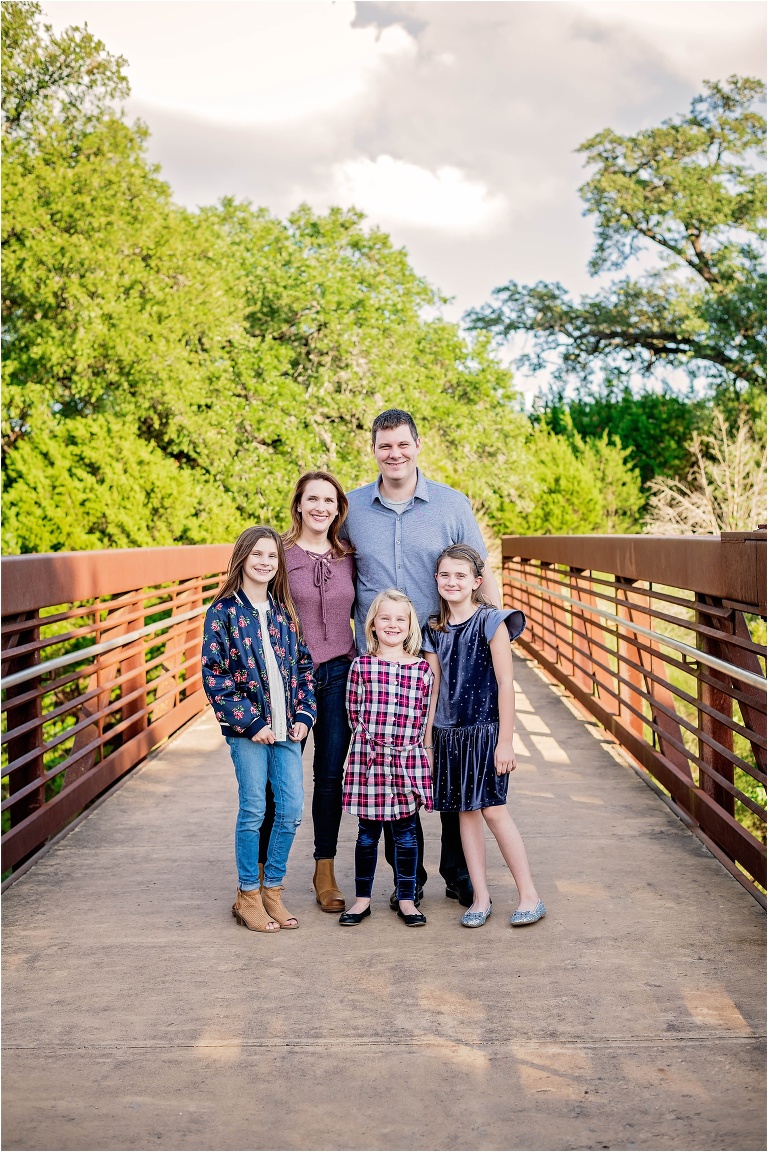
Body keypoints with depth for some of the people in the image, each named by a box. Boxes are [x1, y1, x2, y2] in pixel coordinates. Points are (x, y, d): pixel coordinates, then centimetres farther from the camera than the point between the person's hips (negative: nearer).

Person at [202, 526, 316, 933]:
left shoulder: (284, 611, 10)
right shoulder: (223, 611, -5)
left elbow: (303, 667, 13)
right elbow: (213, 674, -10)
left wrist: (304, 716, 2)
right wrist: (251, 722, -13)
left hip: (286, 728, 5)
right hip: (248, 730, -4)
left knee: (292, 810, 4)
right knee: (253, 810, 1)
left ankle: (272, 890, 21)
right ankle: (248, 895, 17)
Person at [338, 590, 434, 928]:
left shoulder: (422, 669, 3)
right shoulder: (361, 666, 0)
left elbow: (423, 717, 7)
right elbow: (354, 714, 3)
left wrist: (407, 744, 1)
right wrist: (371, 740, -3)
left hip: (408, 761, 1)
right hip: (368, 760, -1)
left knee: (405, 833, 9)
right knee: (367, 833, 9)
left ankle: (406, 899, 21)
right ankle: (362, 898, 22)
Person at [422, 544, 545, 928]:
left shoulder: (491, 622, -7)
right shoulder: (435, 630, 8)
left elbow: (505, 683, -9)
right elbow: (433, 688, 11)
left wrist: (505, 741, -12)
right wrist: (425, 742, 9)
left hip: (486, 728, -5)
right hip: (449, 731, 5)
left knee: (493, 810, -6)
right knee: (466, 810, 7)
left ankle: (530, 896, 6)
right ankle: (481, 897, 16)